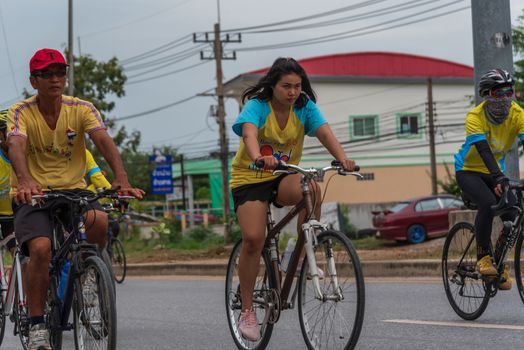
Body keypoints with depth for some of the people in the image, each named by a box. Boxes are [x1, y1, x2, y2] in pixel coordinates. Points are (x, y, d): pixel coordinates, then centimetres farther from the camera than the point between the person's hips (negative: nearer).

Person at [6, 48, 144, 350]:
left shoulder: (82, 109, -3)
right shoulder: (21, 112, -7)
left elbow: (104, 141, -18)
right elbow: (16, 146, -25)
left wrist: (122, 178, -38)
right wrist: (25, 181, -47)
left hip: (73, 189, 1)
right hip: (33, 195, -1)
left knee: (99, 219, -32)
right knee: (41, 247, -28)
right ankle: (37, 325, -15)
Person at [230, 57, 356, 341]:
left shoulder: (305, 107, -5)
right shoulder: (257, 106, -15)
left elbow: (325, 133, -20)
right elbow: (249, 133, -35)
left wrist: (343, 158, -41)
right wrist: (259, 157, -58)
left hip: (283, 178, 3)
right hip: (250, 178, -3)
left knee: (311, 189, -33)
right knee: (253, 239, -20)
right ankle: (247, 310, -4)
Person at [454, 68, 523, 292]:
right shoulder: (475, 117, -26)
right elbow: (483, 149, -39)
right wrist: (499, 178, -54)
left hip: (495, 173, 4)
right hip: (468, 171, -4)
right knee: (488, 204, -33)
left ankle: (499, 259, 11)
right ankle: (483, 256, -16)